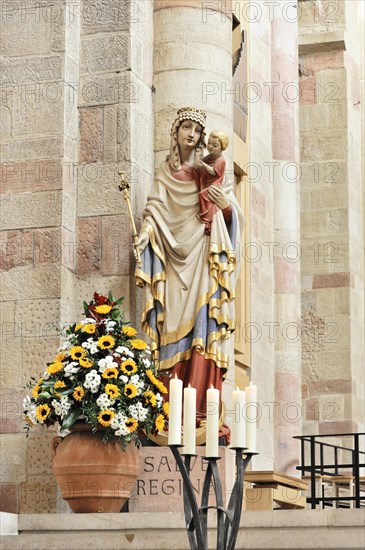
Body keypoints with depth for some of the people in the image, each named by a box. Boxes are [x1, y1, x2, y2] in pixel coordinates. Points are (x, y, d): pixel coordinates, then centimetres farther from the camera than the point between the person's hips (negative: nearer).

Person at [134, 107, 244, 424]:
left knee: (202, 326, -12)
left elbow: (233, 217, 8)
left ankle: (200, 408, -16)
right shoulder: (164, 173, 14)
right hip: (173, 259, 1)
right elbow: (155, 216, 8)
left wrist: (227, 206, -13)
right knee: (174, 327, -6)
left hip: (202, 258, -1)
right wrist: (143, 240, -9)